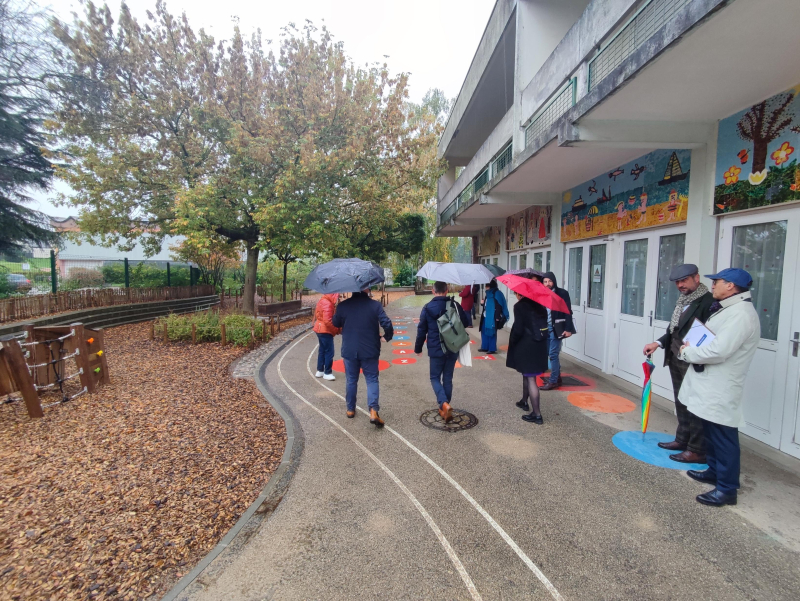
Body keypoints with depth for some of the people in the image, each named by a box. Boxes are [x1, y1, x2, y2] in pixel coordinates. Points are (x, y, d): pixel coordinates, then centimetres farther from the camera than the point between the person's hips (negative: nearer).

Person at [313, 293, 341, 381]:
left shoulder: (322, 301, 10)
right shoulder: (328, 304, -20)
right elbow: (327, 321, -26)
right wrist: (337, 329, -16)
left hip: (320, 329, 10)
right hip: (325, 331, -10)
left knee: (322, 350, 17)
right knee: (329, 352, -4)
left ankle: (320, 371, 25)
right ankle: (327, 373, 2)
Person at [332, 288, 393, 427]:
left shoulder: (343, 305, -6)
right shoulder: (375, 305, -10)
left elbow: (335, 323, 8)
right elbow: (387, 324, -15)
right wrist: (388, 336, 3)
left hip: (349, 351, 2)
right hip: (370, 350, -1)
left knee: (351, 380, 17)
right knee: (372, 380, 9)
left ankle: (350, 409, 29)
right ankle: (373, 411, -5)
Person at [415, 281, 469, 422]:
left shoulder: (427, 308, -7)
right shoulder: (455, 305, -3)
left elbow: (421, 330, -3)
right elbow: (465, 323, 5)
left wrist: (418, 348, 9)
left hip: (436, 350, -2)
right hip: (453, 349, 3)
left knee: (435, 378, 10)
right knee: (448, 378, 14)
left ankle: (444, 404, -14)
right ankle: (444, 408, 21)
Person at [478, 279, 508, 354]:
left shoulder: (497, 294, -13)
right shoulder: (488, 293, 13)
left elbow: (499, 306, -17)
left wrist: (497, 317, -20)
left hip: (492, 317, -9)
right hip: (486, 316, 9)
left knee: (491, 333, -1)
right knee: (484, 332, 13)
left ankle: (492, 349, 9)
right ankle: (485, 347, 23)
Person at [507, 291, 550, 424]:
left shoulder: (519, 306, -11)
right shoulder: (539, 304, 9)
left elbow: (518, 329, -17)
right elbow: (545, 324, 7)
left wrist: (512, 342, -2)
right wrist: (540, 337, 13)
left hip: (526, 346, -7)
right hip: (539, 345, 7)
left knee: (530, 378, -4)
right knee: (527, 374, 24)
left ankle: (537, 414, -1)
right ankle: (524, 401, 41)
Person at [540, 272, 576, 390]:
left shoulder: (562, 293, -6)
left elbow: (568, 312, -9)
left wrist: (568, 329, -15)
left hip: (556, 328, -5)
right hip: (545, 328, 5)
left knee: (553, 354, -5)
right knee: (551, 354, 12)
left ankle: (553, 381, 3)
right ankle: (557, 377, 26)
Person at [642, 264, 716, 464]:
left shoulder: (709, 301, -16)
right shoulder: (683, 300, 12)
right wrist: (659, 343, 4)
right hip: (676, 360, 9)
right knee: (681, 402, 18)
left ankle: (697, 450, 14)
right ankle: (683, 439, 32)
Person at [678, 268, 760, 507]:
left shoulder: (741, 314, -20)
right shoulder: (727, 309, 14)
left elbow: (718, 350, -27)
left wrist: (687, 352, -13)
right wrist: (692, 348, 2)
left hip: (721, 391, -10)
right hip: (709, 387, 11)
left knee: (723, 438, 0)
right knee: (711, 434, 22)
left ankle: (727, 489, 10)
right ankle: (714, 471, 37)